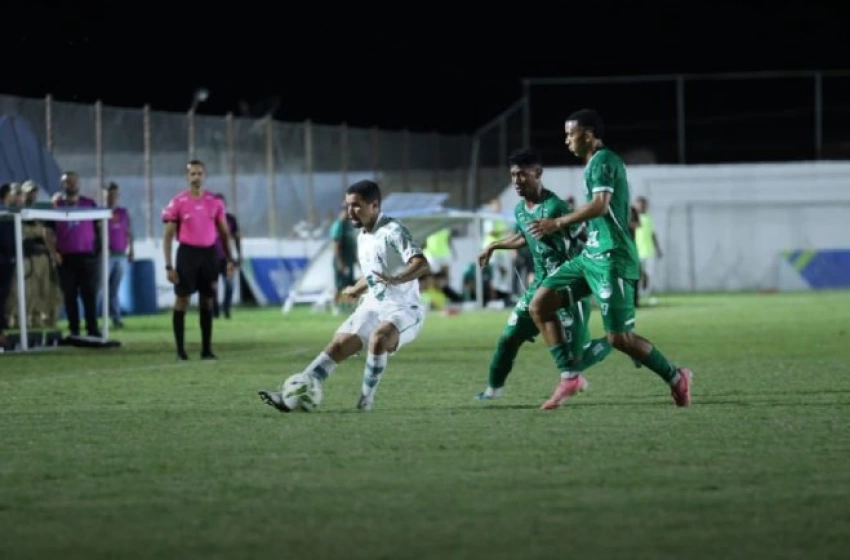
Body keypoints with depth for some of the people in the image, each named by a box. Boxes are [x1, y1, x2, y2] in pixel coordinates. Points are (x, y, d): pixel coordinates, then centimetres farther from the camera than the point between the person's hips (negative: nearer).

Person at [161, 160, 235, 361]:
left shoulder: (214, 202, 6)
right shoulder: (178, 202, -3)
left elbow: (224, 233, 13)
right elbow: (168, 236, -2)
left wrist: (229, 259, 7)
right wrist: (169, 266, -8)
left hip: (209, 253, 3)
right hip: (187, 253, -3)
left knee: (207, 302, 7)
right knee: (182, 300, -3)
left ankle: (207, 349, 13)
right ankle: (180, 349, 2)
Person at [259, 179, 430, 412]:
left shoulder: (393, 231, -17)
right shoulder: (363, 237, 8)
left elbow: (422, 264, -31)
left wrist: (396, 279, -47)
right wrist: (357, 290, 41)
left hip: (403, 310, -8)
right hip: (374, 306, 8)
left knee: (378, 339, -35)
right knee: (338, 346, -5)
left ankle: (366, 398, -19)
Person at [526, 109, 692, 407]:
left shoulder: (602, 160, -12)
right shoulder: (597, 162, 18)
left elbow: (600, 205, -25)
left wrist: (558, 223, -23)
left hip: (610, 259, -10)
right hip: (591, 256, 10)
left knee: (619, 338, -10)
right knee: (540, 305, 1)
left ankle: (675, 377, 9)